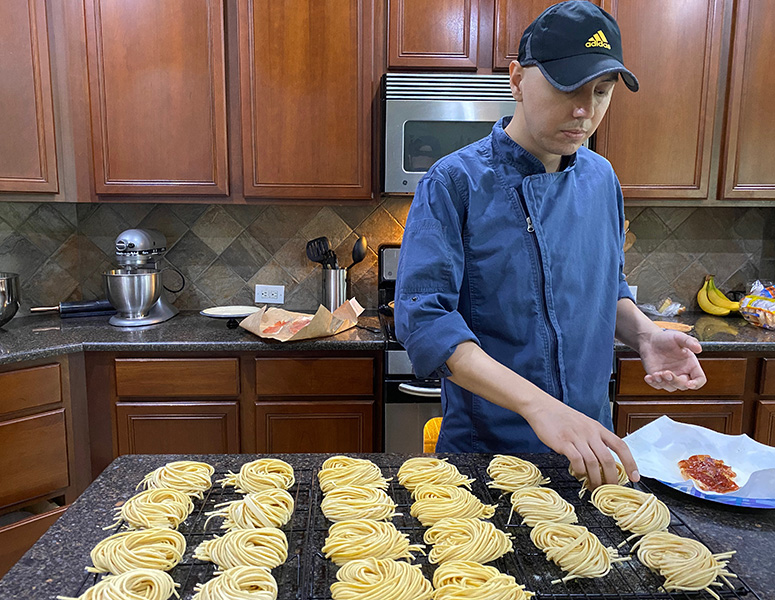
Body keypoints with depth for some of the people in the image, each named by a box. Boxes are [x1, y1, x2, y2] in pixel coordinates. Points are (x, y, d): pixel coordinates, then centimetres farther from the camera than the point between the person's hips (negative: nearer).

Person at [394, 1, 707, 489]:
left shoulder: (601, 179, 4)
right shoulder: (454, 183, -15)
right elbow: (423, 318, -25)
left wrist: (644, 334, -6)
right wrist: (536, 404, -34)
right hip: (483, 447, -5)